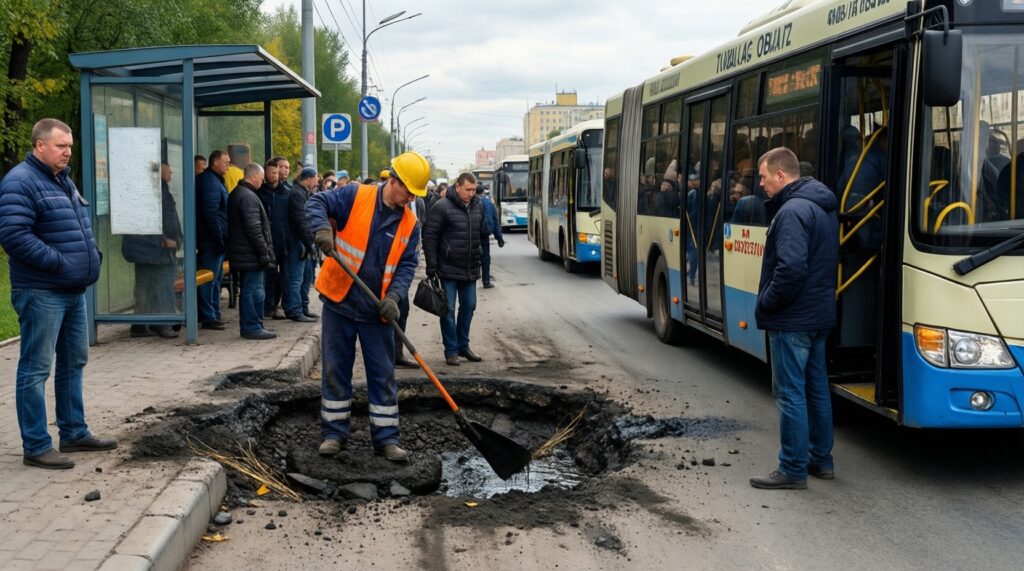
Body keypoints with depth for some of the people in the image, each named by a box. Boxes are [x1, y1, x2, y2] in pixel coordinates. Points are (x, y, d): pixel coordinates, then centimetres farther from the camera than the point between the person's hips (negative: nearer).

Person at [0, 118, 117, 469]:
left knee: (74, 363, 16)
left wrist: (91, 255, 9)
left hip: (73, 291, 10)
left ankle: (74, 433, 27)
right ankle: (36, 446, 3)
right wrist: (59, 262, -21)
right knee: (36, 369, -3)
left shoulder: (64, 180, 16)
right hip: (41, 293, -10)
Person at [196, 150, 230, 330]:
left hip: (215, 240, 11)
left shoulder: (215, 180, 18)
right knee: (210, 278, -7)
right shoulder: (209, 181, -14)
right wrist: (219, 239, -21)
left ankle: (213, 315, 22)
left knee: (215, 279, 15)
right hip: (212, 239, -11)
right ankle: (208, 317, -4)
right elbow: (210, 213, -21)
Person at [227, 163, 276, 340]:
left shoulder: (236, 194, 17)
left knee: (248, 290, 15)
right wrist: (264, 253, -17)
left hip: (242, 254, 11)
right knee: (254, 290, -6)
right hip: (252, 255, -10)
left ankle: (247, 326, 21)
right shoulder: (248, 197, -17)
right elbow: (254, 229, -21)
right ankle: (253, 327, -3)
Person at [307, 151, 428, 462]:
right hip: (339, 302, -2)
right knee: (335, 370, 7)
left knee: (383, 375, 5)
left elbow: (407, 265, 2)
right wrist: (323, 228, -30)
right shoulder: (355, 196, -7)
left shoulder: (409, 224, 3)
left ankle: (387, 438, 13)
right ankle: (334, 433, 19)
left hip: (377, 311, 3)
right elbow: (317, 203, -9)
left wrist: (394, 296, -14)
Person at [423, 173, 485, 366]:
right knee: (448, 309, 0)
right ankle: (451, 350, 9)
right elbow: (429, 236, -12)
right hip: (448, 269, -6)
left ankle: (463, 345, 27)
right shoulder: (442, 207, -12)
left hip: (471, 269, 6)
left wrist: (479, 260, 17)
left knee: (469, 306, 12)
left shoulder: (478, 206, 6)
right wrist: (431, 267, -14)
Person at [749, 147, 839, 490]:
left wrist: (766, 303, -16)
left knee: (790, 393, -3)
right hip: (820, 316, 10)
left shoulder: (792, 211, -20)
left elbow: (791, 268, -29)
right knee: (816, 388, 17)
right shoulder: (822, 207, 13)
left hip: (792, 320, -10)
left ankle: (793, 470, 3)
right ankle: (821, 460, 27)